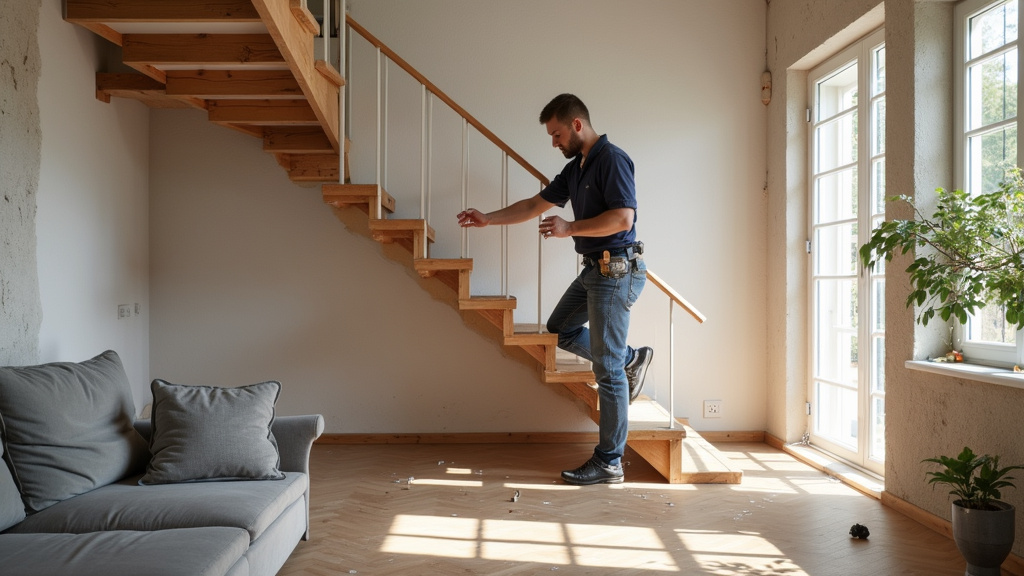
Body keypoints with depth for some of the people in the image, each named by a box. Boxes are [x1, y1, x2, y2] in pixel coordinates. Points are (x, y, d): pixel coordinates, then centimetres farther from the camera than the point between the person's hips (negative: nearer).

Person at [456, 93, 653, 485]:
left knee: (608, 369, -5)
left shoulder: (612, 159, -14)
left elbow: (623, 218, -23)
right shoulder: (575, 169, 15)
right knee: (560, 329, 22)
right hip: (594, 268, 10)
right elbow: (535, 205, 22)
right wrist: (487, 219, 18)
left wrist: (569, 228, -16)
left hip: (616, 270, -10)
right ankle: (631, 360, 26)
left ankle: (609, 463, 4)